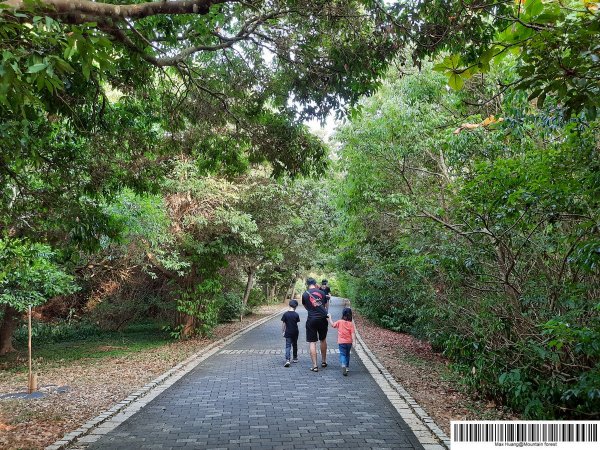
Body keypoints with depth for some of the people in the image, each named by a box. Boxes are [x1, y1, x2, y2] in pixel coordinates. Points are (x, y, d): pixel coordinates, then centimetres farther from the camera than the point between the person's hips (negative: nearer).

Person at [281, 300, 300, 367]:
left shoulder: (285, 314, -8)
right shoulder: (296, 314, -6)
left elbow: (283, 324, -5)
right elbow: (297, 323, 2)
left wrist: (283, 331, 6)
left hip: (288, 333, -1)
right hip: (295, 333, 1)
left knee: (288, 346, -3)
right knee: (295, 345, 19)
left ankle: (287, 360, -20)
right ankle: (295, 358, 31)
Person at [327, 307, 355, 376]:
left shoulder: (339, 322, -7)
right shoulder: (351, 324, -5)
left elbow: (333, 324, 4)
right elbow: (353, 334, -10)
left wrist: (330, 317, 14)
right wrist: (354, 341, -11)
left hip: (341, 342, -2)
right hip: (349, 342, 2)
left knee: (342, 354, -4)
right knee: (347, 354, 20)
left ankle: (343, 365, -29)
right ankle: (347, 367, 28)